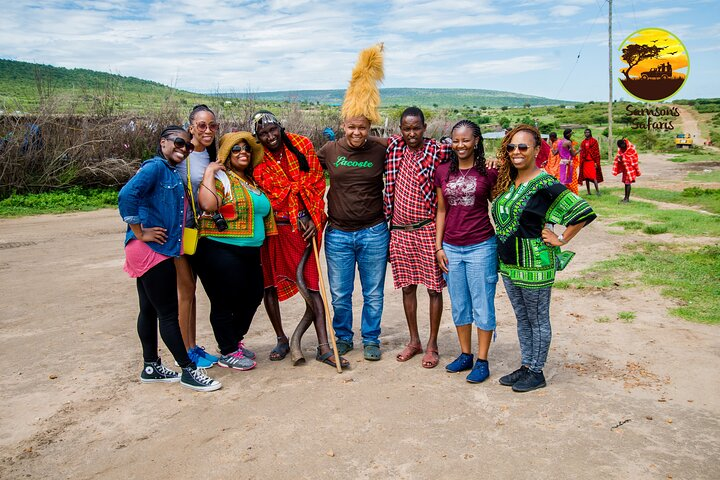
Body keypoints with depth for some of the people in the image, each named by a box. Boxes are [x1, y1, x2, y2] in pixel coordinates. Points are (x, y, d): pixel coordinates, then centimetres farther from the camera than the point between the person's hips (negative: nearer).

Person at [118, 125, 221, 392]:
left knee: (150, 310, 16)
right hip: (150, 251, -10)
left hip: (157, 252, 10)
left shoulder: (173, 173, 16)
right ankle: (189, 370, 5)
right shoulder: (156, 167, -12)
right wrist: (140, 234, -20)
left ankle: (151, 367, 28)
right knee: (168, 313, -3)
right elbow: (126, 195, -24)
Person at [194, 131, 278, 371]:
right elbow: (208, 204, -27)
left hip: (250, 253, 8)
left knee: (253, 297, 14)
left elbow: (263, 214, 29)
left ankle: (235, 341, 35)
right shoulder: (220, 178, -8)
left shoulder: (252, 181, 17)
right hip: (221, 251, -8)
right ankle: (228, 353, 16)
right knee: (225, 302, 1)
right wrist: (209, 172, -19)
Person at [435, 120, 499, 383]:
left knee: (482, 305, 4)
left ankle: (482, 361, 17)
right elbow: (441, 211, 10)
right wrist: (438, 247, 7)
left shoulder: (489, 172, -5)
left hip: (481, 247, -4)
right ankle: (465, 355, 29)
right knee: (459, 306, 14)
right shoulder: (443, 172, 6)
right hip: (451, 248, 4)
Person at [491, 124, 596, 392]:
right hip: (508, 263, 8)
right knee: (522, 318, 18)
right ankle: (525, 366, 32)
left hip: (535, 265, -7)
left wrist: (561, 240, -13)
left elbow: (585, 213, -17)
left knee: (538, 320, 8)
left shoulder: (545, 185, -16)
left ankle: (536, 373, 22)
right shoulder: (507, 181, 6)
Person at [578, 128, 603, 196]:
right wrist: (581, 163, 8)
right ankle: (588, 192, 13)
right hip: (585, 162, 5)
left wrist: (596, 162, -9)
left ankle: (597, 191, -14)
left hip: (592, 161, -5)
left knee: (594, 176, -14)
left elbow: (597, 152, -3)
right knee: (586, 177, 6)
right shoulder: (583, 142, 13)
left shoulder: (594, 141, 0)